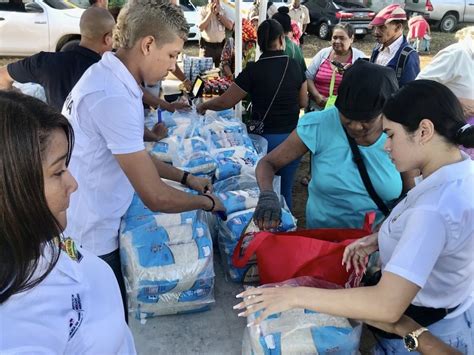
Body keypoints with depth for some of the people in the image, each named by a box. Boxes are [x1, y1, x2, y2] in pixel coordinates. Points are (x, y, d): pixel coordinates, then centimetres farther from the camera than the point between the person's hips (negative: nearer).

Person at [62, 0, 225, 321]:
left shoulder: (107, 76, 3)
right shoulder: (113, 98, -28)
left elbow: (132, 154, 15)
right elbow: (155, 197, -25)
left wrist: (186, 178, 11)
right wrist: (208, 203, -8)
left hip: (90, 226, 9)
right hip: (90, 239, -9)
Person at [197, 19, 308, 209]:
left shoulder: (254, 70, -12)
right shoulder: (295, 66, -2)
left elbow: (224, 102, -8)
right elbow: (303, 102, 8)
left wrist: (203, 105, 9)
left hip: (265, 138, -3)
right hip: (292, 137, 3)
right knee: (285, 191, 15)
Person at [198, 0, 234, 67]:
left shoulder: (223, 11, 8)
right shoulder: (203, 10, 0)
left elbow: (230, 26, -4)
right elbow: (201, 27, -12)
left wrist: (218, 13, -8)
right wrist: (210, 13, -13)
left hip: (221, 45, 3)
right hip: (207, 45, -3)